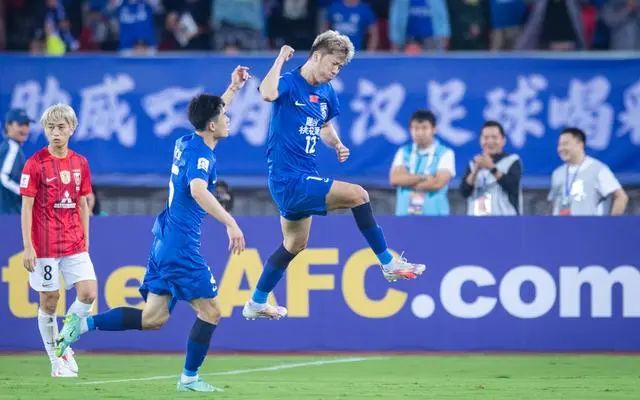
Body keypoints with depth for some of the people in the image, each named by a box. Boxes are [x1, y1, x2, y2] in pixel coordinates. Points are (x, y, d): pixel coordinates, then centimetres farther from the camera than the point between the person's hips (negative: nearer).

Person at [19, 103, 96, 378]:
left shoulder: (80, 163, 8)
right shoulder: (35, 164, -7)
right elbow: (26, 207, -8)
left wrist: (85, 241, 12)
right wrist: (28, 247, -13)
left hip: (74, 244, 4)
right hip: (44, 246, -4)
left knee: (89, 293, -8)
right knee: (49, 301, 1)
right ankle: (57, 361, 12)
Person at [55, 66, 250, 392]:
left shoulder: (187, 143, 12)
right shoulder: (200, 154, -15)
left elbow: (212, 113, 35)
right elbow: (198, 191, -34)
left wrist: (233, 88, 37)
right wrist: (230, 223, -39)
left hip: (165, 240, 9)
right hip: (181, 244, -9)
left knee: (153, 318, 9)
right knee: (210, 311, 0)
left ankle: (84, 324, 1)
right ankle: (189, 378, 6)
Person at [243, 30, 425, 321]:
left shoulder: (326, 93, 10)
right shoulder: (289, 83, -15)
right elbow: (268, 93, -38)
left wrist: (337, 145, 6)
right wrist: (281, 59, -26)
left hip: (303, 178, 10)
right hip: (289, 179, -10)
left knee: (294, 245, 21)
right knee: (357, 194, -18)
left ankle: (256, 304, 34)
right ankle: (388, 264, -8)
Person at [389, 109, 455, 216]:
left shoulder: (445, 154, 0)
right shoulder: (403, 152, 12)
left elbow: (438, 183, -13)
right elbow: (395, 178, -3)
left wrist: (408, 181, -4)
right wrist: (423, 177, -12)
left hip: (434, 218, -3)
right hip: (405, 218, 3)